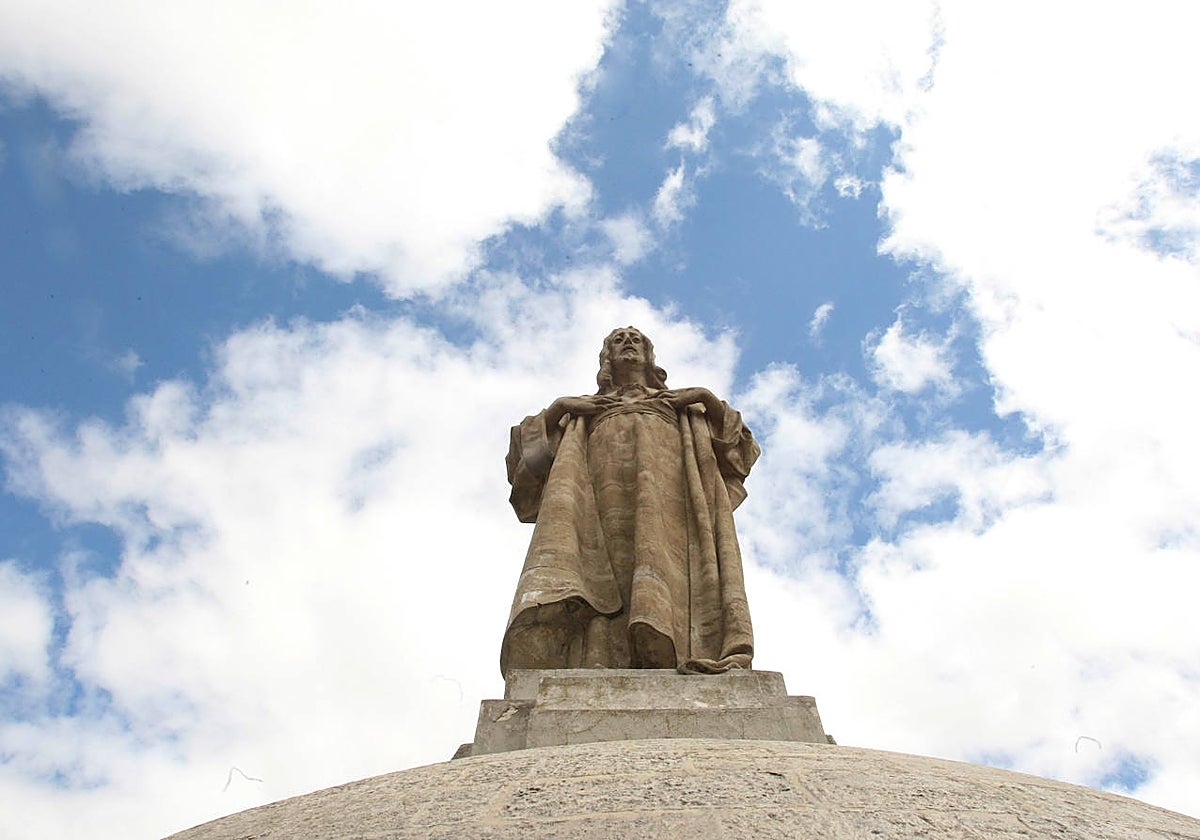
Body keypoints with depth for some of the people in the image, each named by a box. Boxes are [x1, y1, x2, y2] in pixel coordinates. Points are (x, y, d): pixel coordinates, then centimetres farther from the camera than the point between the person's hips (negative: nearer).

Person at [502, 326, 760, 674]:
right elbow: (530, 453, 24)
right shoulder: (585, 408, 36)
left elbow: (740, 447, 23)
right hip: (604, 485, 0)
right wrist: (559, 407, 12)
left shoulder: (681, 405, 36)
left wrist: (706, 398, 12)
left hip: (664, 488, 0)